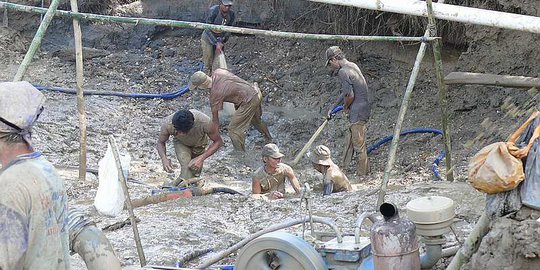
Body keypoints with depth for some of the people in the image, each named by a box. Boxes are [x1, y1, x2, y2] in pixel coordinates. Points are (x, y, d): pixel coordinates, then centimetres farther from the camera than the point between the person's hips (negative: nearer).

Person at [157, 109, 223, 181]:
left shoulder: (204, 122, -42)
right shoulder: (167, 124, -38)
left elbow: (218, 141, -26)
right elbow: (160, 142, -18)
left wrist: (201, 158, -38)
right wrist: (164, 158, -38)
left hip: (199, 144, 1)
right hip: (181, 143, -1)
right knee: (186, 168, -25)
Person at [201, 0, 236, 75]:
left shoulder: (231, 14, -10)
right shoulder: (213, 11, -26)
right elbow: (208, 30, -23)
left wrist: (222, 41, -12)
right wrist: (216, 43, -27)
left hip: (219, 40, 5)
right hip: (208, 39, -5)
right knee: (208, 65, -3)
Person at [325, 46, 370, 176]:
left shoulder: (343, 72, -18)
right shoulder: (352, 66, 13)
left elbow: (350, 95, -23)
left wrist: (345, 107, -2)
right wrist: (333, 108, 25)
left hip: (357, 114, -10)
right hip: (363, 110, 10)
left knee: (359, 144, 2)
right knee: (349, 142, 18)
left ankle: (362, 174, 11)